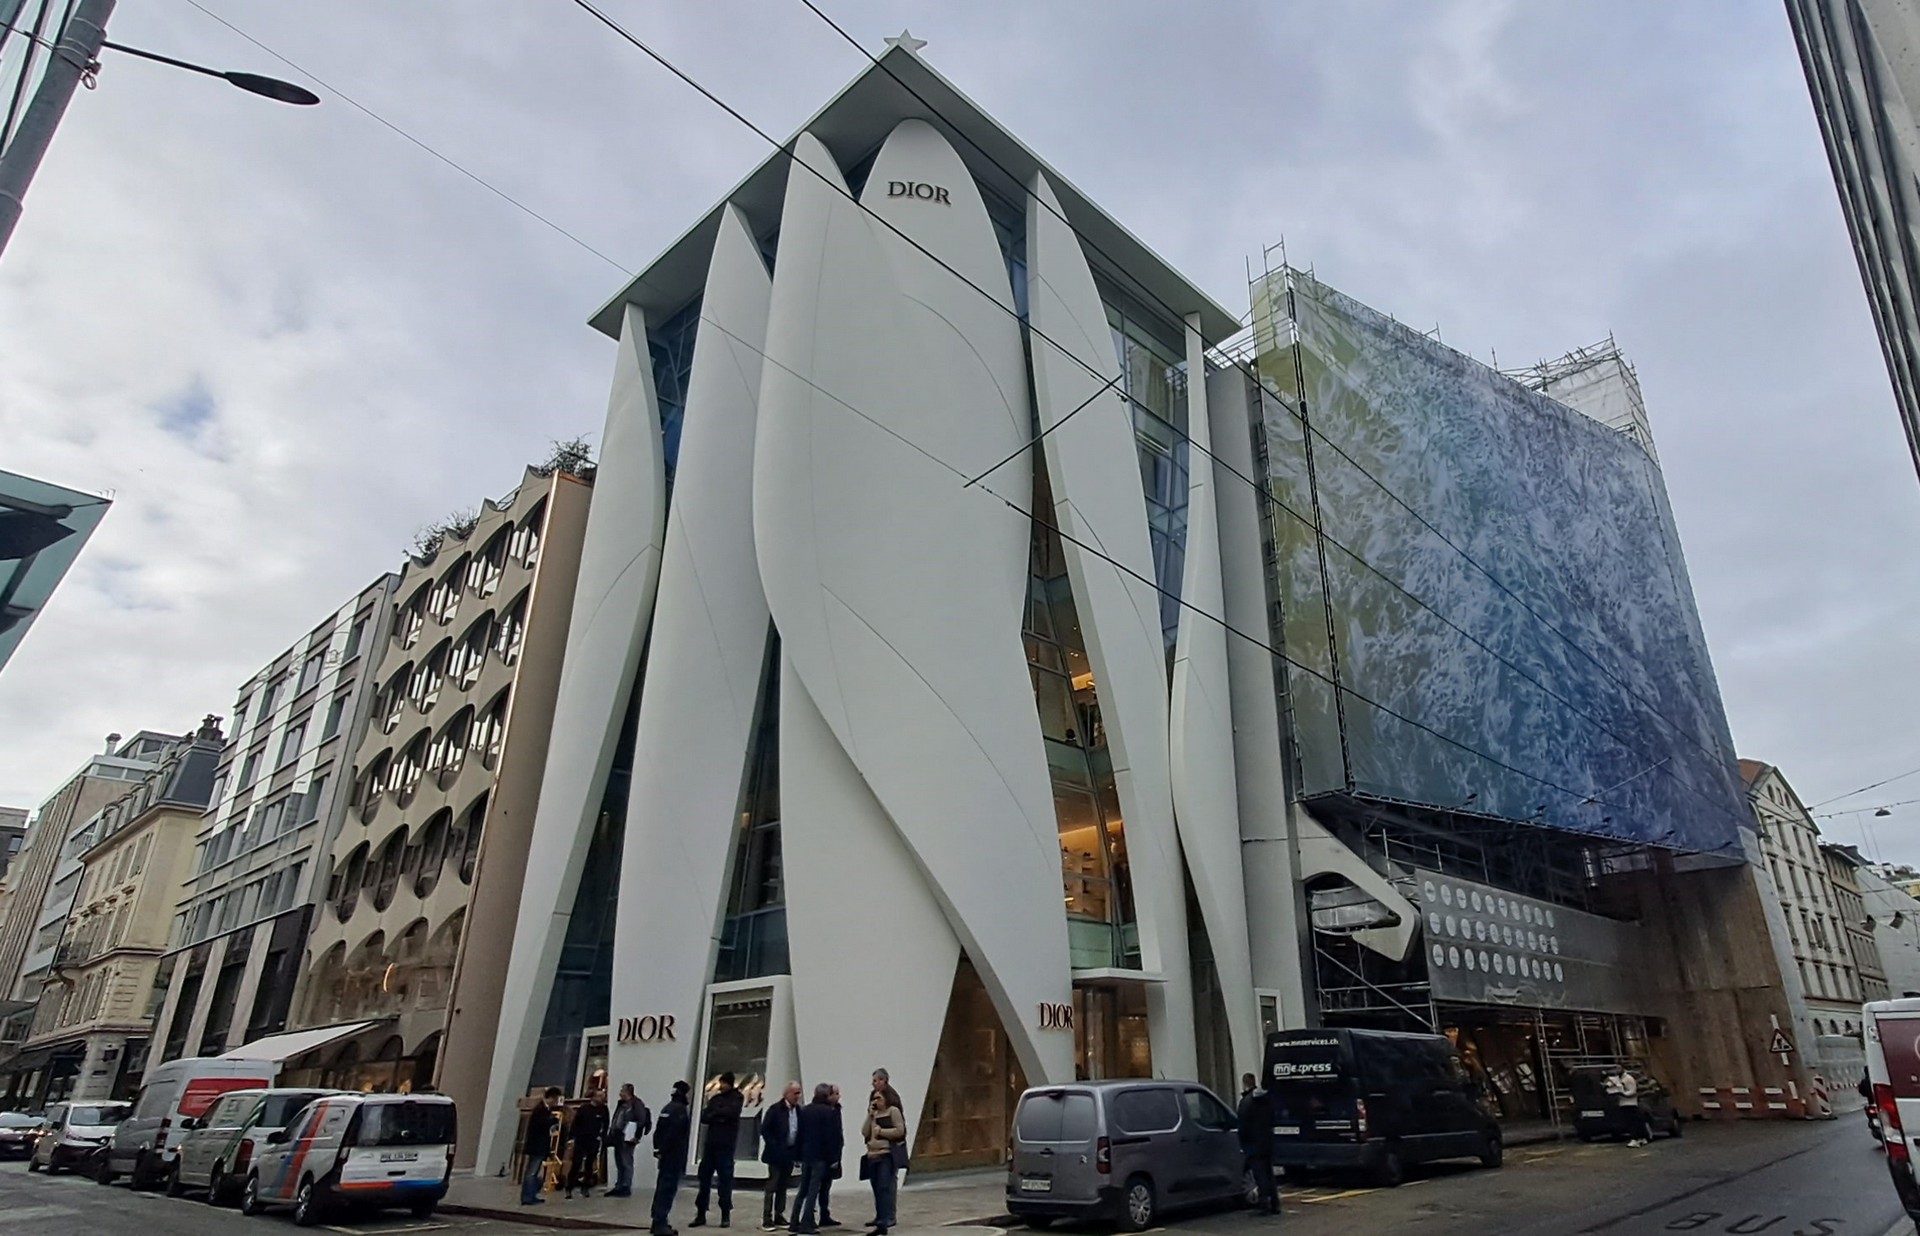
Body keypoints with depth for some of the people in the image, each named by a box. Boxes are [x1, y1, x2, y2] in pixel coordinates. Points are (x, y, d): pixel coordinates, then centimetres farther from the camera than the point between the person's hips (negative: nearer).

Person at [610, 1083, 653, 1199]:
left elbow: (642, 1121, -16)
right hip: (617, 1137, 9)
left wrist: (636, 1137, -19)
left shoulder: (637, 1104, -12)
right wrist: (611, 1135, 16)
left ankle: (626, 1188, 2)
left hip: (627, 1139, -9)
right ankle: (619, 1187, 21)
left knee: (627, 1163, -3)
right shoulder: (621, 1104, 16)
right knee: (619, 1163, 14)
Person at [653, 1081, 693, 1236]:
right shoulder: (680, 1110, -14)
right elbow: (674, 1134, -21)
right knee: (668, 1188, -9)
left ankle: (658, 1222, 18)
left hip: (665, 1154, 10)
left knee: (662, 1187, 14)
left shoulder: (668, 1108, 16)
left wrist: (658, 1148, 14)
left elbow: (658, 1130, 17)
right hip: (674, 1155, -10)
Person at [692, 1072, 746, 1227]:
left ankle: (726, 1215, 6)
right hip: (710, 1143, 5)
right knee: (704, 1178, 4)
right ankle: (700, 1214, 12)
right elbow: (704, 1117, 5)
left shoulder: (736, 1098, 2)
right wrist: (719, 1117, -12)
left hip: (726, 1145, -5)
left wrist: (715, 1112, -4)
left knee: (725, 1179, -2)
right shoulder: (715, 1098, 14)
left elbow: (731, 1112, -16)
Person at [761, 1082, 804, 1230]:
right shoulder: (775, 1109, -12)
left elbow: (800, 1132, 10)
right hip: (777, 1153, -5)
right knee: (772, 1186, -1)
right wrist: (774, 1147, -15)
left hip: (790, 1154, 5)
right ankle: (767, 1219, 4)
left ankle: (779, 1216, 18)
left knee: (783, 1187, 11)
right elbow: (764, 1130, -13)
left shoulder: (799, 1111, 3)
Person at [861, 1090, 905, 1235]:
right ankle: (880, 1218, 23)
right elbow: (864, 1133, 7)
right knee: (877, 1189, 11)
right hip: (873, 1156, 7)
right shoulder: (873, 1114, 16)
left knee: (884, 1188, -13)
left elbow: (900, 1131, -11)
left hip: (887, 1155, -7)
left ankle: (882, 1224, -15)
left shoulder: (893, 1111, -3)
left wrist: (881, 1131, -10)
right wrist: (870, 1115, -2)